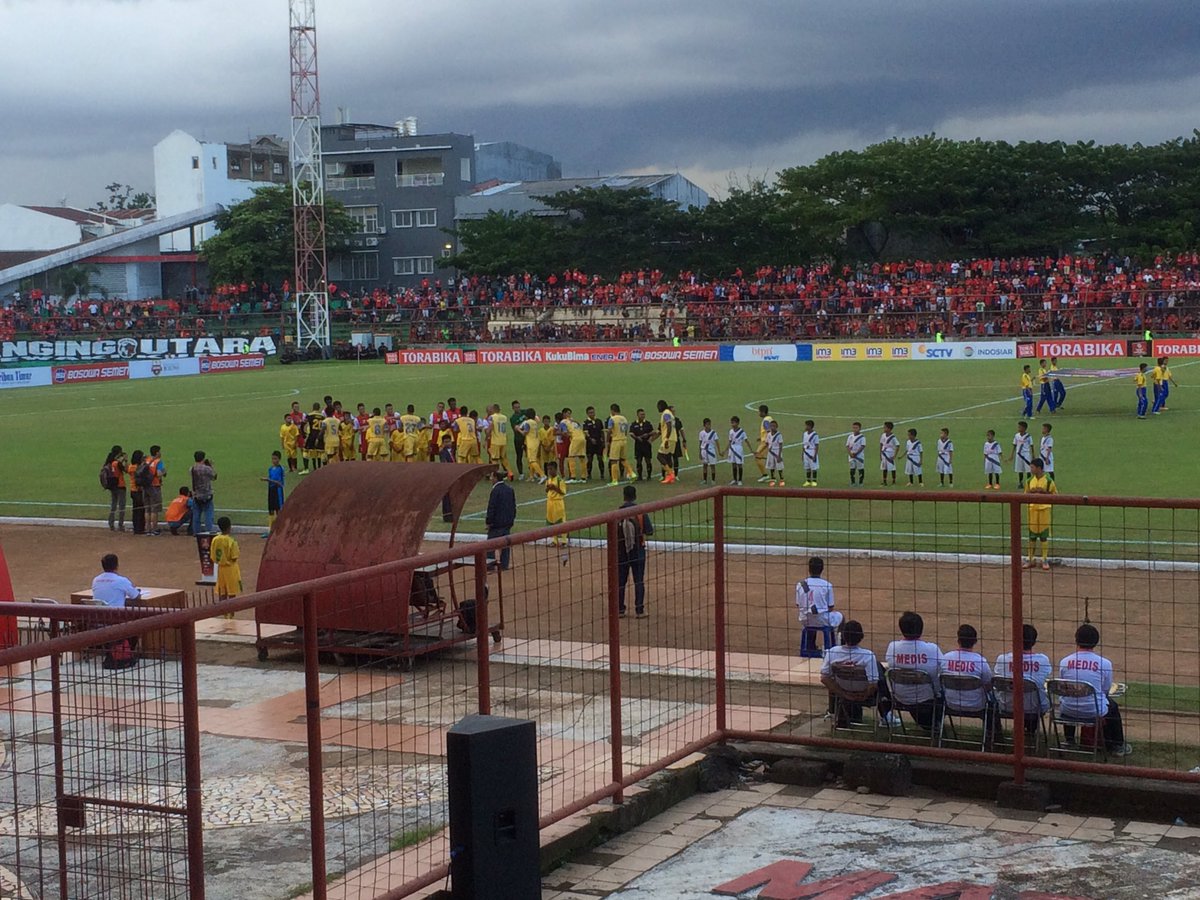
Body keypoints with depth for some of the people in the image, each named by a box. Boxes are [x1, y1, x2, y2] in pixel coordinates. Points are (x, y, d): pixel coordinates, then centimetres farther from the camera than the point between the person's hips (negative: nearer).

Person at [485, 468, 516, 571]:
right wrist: (512, 518, 21)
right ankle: (504, 564, 13)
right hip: (508, 522, 8)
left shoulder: (495, 491, -17)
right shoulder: (509, 489, 8)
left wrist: (488, 522, -9)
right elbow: (514, 505, 15)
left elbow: (491, 508, -16)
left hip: (497, 523, -7)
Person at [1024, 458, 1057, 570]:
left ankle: (1044, 560, 10)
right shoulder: (1029, 481, 6)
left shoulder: (1048, 481, -6)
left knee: (1044, 536, 2)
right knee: (1032, 535, 7)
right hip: (1032, 509, 3)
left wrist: (1043, 492, -16)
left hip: (1044, 509, -3)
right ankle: (1030, 560, 14)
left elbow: (1055, 495, -3)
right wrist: (1031, 492, -8)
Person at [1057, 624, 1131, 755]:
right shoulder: (1105, 664, -10)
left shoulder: (1064, 662, -7)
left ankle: (1069, 741, 49)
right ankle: (1117, 746, 40)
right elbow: (1105, 690, 2)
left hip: (1069, 710, 2)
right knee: (1112, 706, 31)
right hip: (1094, 710, -2)